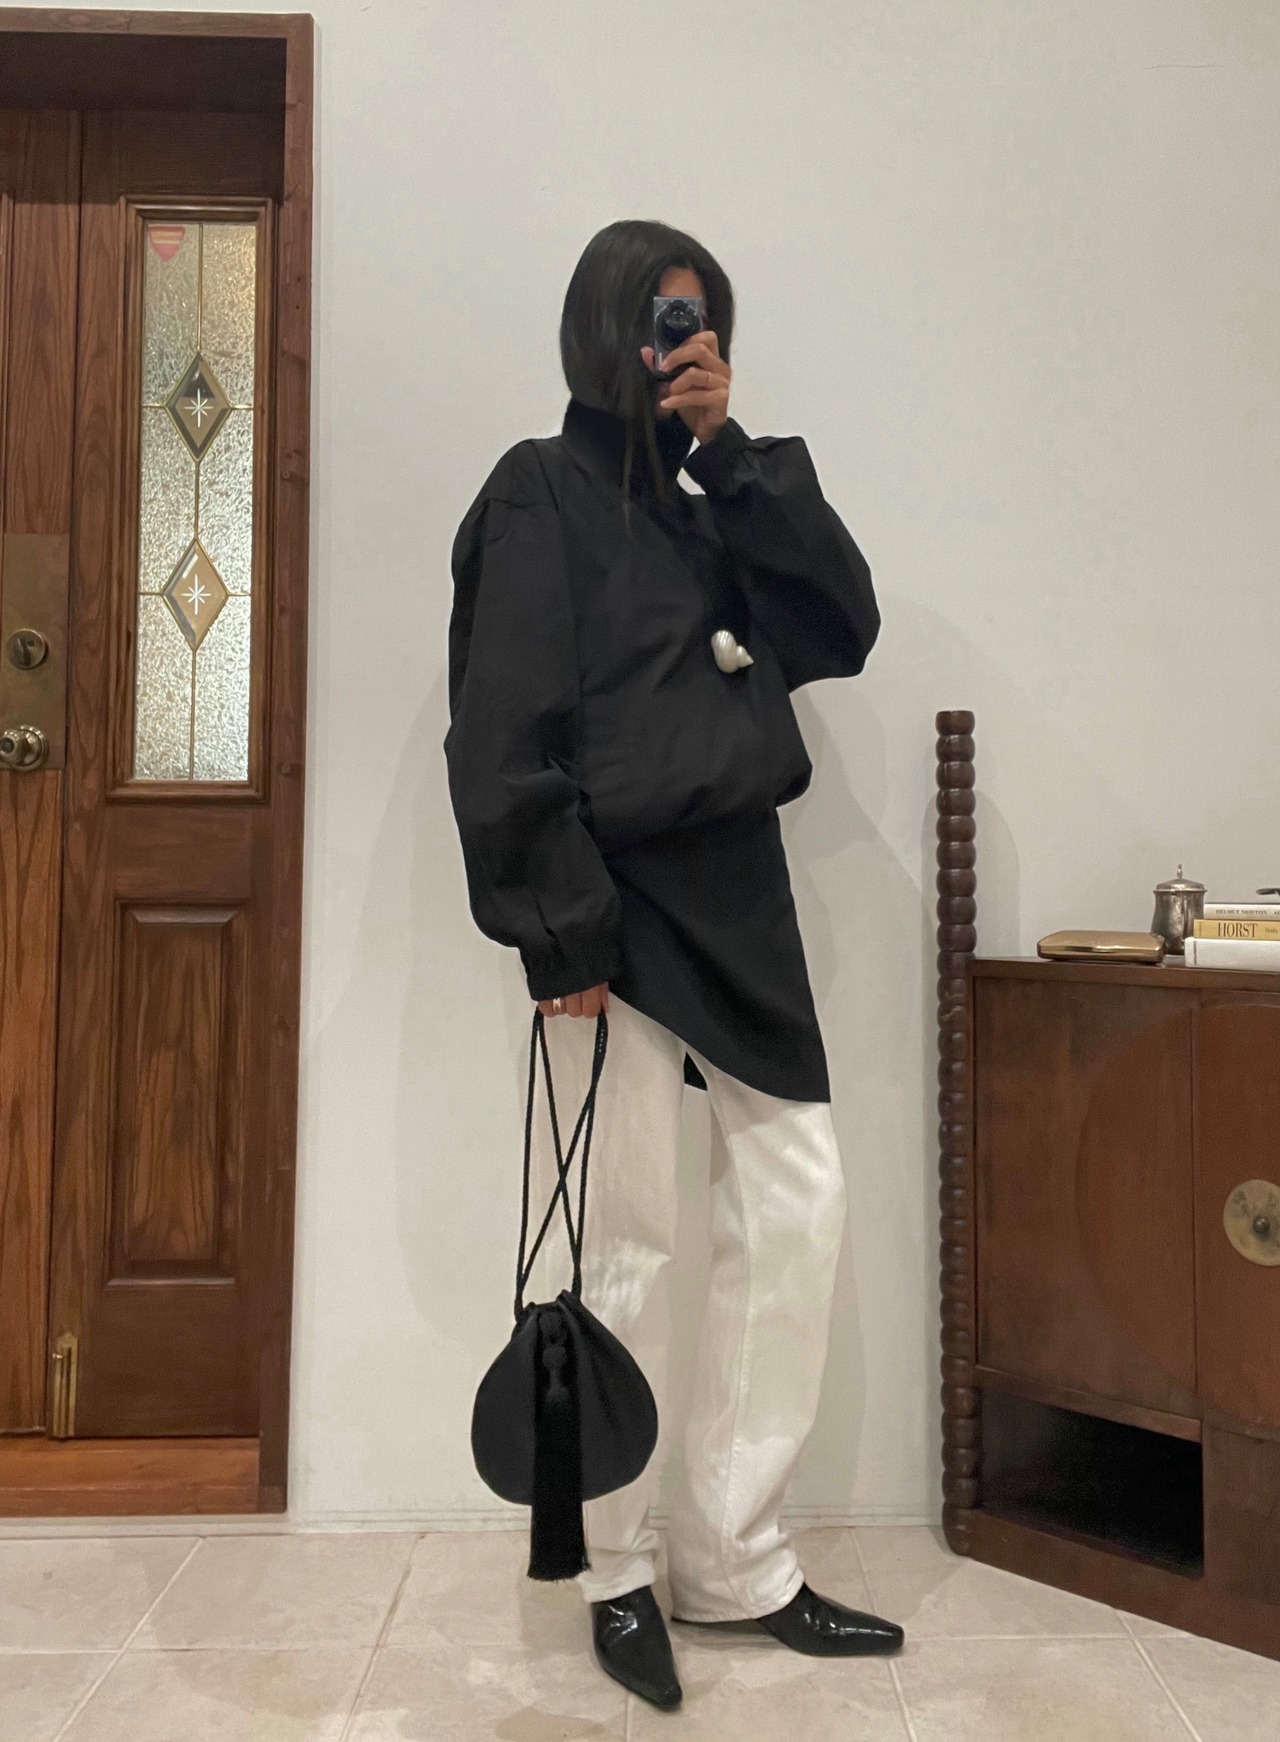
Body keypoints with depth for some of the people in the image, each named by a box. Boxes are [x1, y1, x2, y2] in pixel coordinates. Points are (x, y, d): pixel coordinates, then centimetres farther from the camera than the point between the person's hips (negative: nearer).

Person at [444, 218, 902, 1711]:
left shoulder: (708, 508, 21)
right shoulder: (541, 494, 0)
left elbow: (842, 624, 6)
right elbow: (506, 732, -10)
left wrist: (731, 448, 1)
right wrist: (565, 932, -17)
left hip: (736, 897, 7)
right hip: (624, 909, -7)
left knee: (796, 1206, 5)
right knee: (634, 1244, -2)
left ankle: (732, 1558, 18)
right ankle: (618, 1573, 17)